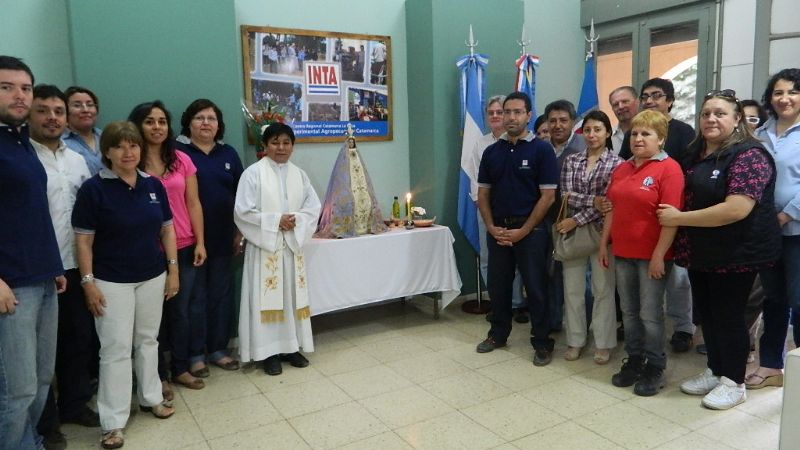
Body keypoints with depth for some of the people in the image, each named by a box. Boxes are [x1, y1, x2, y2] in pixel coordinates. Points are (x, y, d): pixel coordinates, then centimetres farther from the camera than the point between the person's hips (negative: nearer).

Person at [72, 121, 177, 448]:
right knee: (116, 349, 0)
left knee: (147, 341, 15)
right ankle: (113, 422, 10)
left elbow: (167, 228, 8)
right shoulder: (93, 188, -9)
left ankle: (150, 397, 32)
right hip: (112, 281, -4)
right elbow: (83, 240, -8)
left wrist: (173, 269, 4)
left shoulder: (153, 185, 3)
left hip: (153, 277, 4)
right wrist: (88, 282, -12)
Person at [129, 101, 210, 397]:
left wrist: (200, 242, 0)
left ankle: (180, 368, 28)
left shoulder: (182, 160, 4)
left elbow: (193, 204, 5)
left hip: (183, 248, 3)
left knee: (180, 310, 13)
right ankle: (158, 375, 23)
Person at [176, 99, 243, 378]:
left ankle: (218, 348, 25)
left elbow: (240, 196, 11)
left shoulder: (229, 154, 9)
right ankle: (195, 354, 18)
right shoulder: (178, 153, -4)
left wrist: (239, 233, 8)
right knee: (194, 297, 5)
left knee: (221, 295, 11)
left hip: (223, 238, 4)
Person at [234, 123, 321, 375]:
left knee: (292, 295, 10)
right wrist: (275, 221, -16)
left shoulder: (299, 175, 7)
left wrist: (296, 221, -12)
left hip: (293, 245, 4)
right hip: (264, 246, -4)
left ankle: (291, 346, 22)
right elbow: (243, 212, -12)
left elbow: (314, 207, 6)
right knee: (267, 297, 0)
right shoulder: (253, 173, -7)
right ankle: (268, 351, 11)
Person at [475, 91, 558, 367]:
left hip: (531, 230, -4)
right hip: (497, 230, 4)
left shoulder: (542, 150, -6)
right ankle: (498, 334, 30)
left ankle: (542, 342, 16)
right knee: (497, 285, 13)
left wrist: (523, 231, -13)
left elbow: (548, 196, -9)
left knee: (535, 287, 3)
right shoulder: (491, 152, 7)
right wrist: (492, 227, -5)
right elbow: (483, 193, 9)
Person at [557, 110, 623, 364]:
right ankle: (575, 340, 21)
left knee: (603, 289, 6)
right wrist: (595, 201, -18)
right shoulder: (571, 161, 7)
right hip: (572, 230, 3)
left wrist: (576, 220, -15)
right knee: (572, 288, 7)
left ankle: (603, 343, 18)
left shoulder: (617, 163, -2)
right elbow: (565, 196, -3)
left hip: (601, 231, -3)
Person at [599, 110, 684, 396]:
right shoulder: (621, 169, 11)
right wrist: (604, 244, 12)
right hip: (622, 253, 6)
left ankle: (655, 368, 19)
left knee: (650, 314, 3)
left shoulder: (669, 169, -10)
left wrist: (659, 255, -18)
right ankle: (634, 361, 28)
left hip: (652, 255, -6)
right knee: (629, 311, 14)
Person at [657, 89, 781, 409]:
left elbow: (736, 209, -27)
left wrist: (678, 218, -21)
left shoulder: (748, 155, -16)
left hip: (736, 253, -8)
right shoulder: (695, 154, 10)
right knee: (706, 313, 15)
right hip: (700, 252, 8)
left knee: (728, 316, 2)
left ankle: (734, 382, 20)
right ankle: (715, 371, 32)